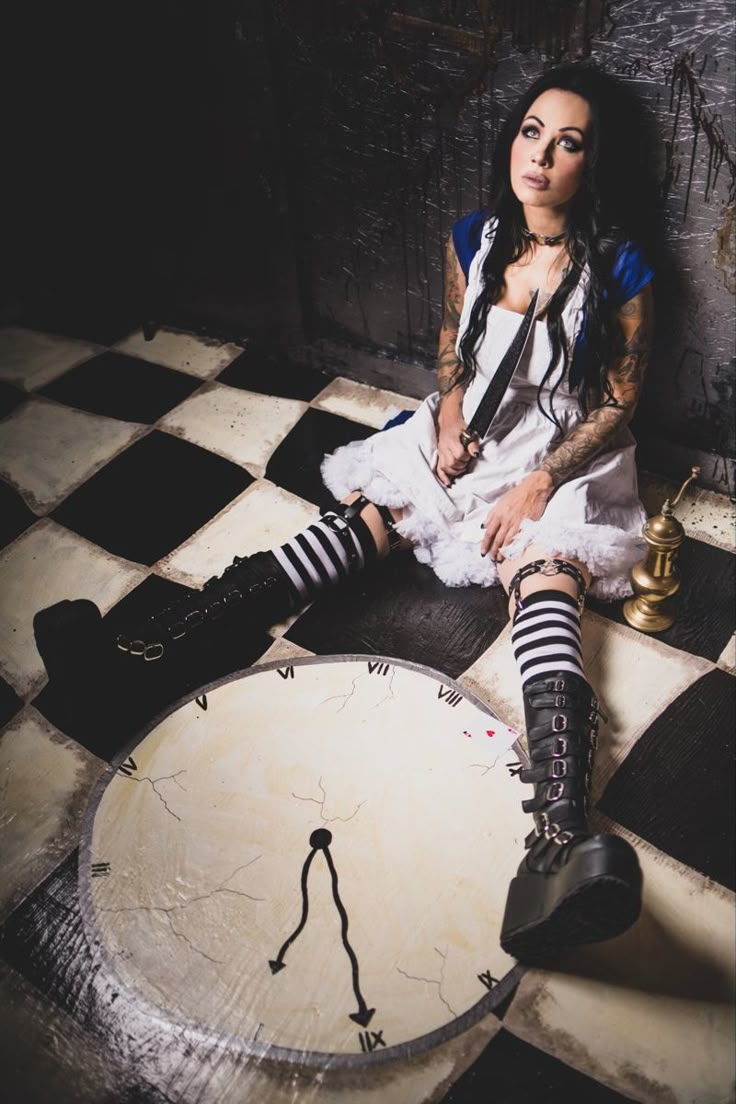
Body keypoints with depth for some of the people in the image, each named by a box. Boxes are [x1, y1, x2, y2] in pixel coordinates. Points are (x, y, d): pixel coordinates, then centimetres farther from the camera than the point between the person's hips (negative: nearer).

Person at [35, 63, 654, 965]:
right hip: (467, 437, 5)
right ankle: (179, 628, -27)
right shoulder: (472, 240, 1)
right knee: (364, 519, -20)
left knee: (544, 578, -33)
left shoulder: (620, 273, -11)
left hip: (564, 460, -5)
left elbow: (617, 403, -6)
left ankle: (559, 838, -56)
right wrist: (449, 418, -4)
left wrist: (539, 485, -16)